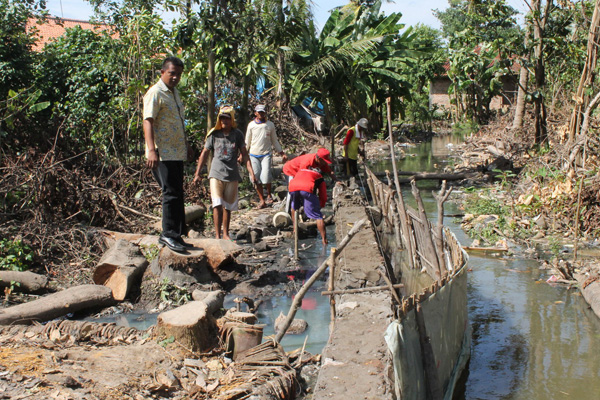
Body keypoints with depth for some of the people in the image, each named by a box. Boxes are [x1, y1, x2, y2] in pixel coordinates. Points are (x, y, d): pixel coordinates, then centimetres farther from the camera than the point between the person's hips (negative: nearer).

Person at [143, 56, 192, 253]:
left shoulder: (175, 93, 19)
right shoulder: (155, 93, -10)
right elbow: (148, 121, -19)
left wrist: (186, 144, 31)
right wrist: (151, 150, -29)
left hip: (177, 153, 9)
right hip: (162, 154, -9)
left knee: (177, 194, 10)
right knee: (171, 193, -11)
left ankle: (175, 235, 17)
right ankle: (169, 234, -4)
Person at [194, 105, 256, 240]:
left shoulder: (237, 134, 2)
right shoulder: (214, 134, 1)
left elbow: (244, 154, 7)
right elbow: (205, 153, 9)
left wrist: (251, 172, -2)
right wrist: (197, 173, 9)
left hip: (232, 175, 1)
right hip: (216, 174, -1)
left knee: (228, 206, 8)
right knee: (217, 205, -12)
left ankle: (225, 233, 22)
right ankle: (217, 235, -8)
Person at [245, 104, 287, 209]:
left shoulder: (270, 125, 5)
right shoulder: (251, 125, 4)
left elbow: (274, 141, 14)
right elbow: (247, 142, 12)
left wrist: (282, 153, 10)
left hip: (266, 154, -1)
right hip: (254, 155, 1)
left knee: (265, 176, -17)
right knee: (256, 178, -2)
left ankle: (269, 195, 9)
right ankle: (262, 200, 8)